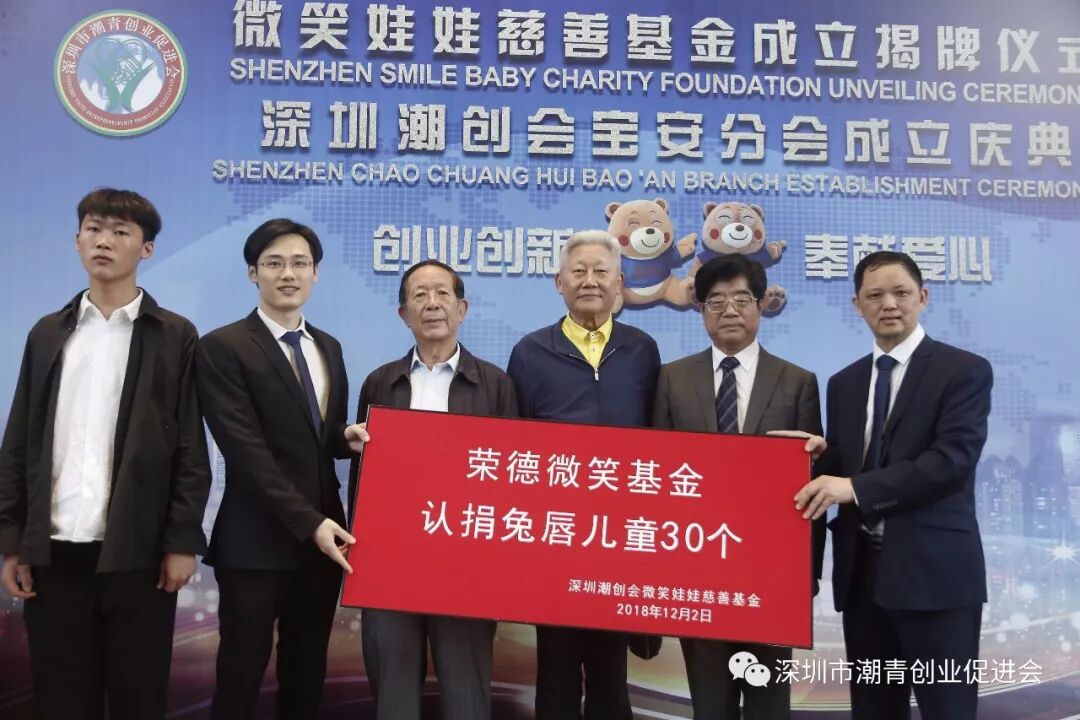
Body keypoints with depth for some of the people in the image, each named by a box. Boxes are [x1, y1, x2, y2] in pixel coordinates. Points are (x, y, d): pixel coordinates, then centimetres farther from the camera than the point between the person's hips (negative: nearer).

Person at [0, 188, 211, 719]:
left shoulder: (175, 336, 2)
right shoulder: (48, 333, 12)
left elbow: (190, 449, -2)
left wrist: (182, 541, -8)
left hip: (137, 553, -3)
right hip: (53, 551, 3)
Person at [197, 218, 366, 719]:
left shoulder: (328, 347, 12)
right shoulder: (223, 347, -9)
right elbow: (247, 451, -15)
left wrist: (347, 436, -6)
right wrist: (309, 522, -19)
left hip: (323, 536, 6)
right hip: (257, 541, -6)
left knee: (307, 675, 16)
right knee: (242, 675, 6)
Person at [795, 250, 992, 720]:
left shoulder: (964, 370, -4)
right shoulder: (844, 383, 14)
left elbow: (953, 459, -17)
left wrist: (856, 487, -22)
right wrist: (819, 457, -8)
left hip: (934, 569, -5)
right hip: (861, 569, 6)